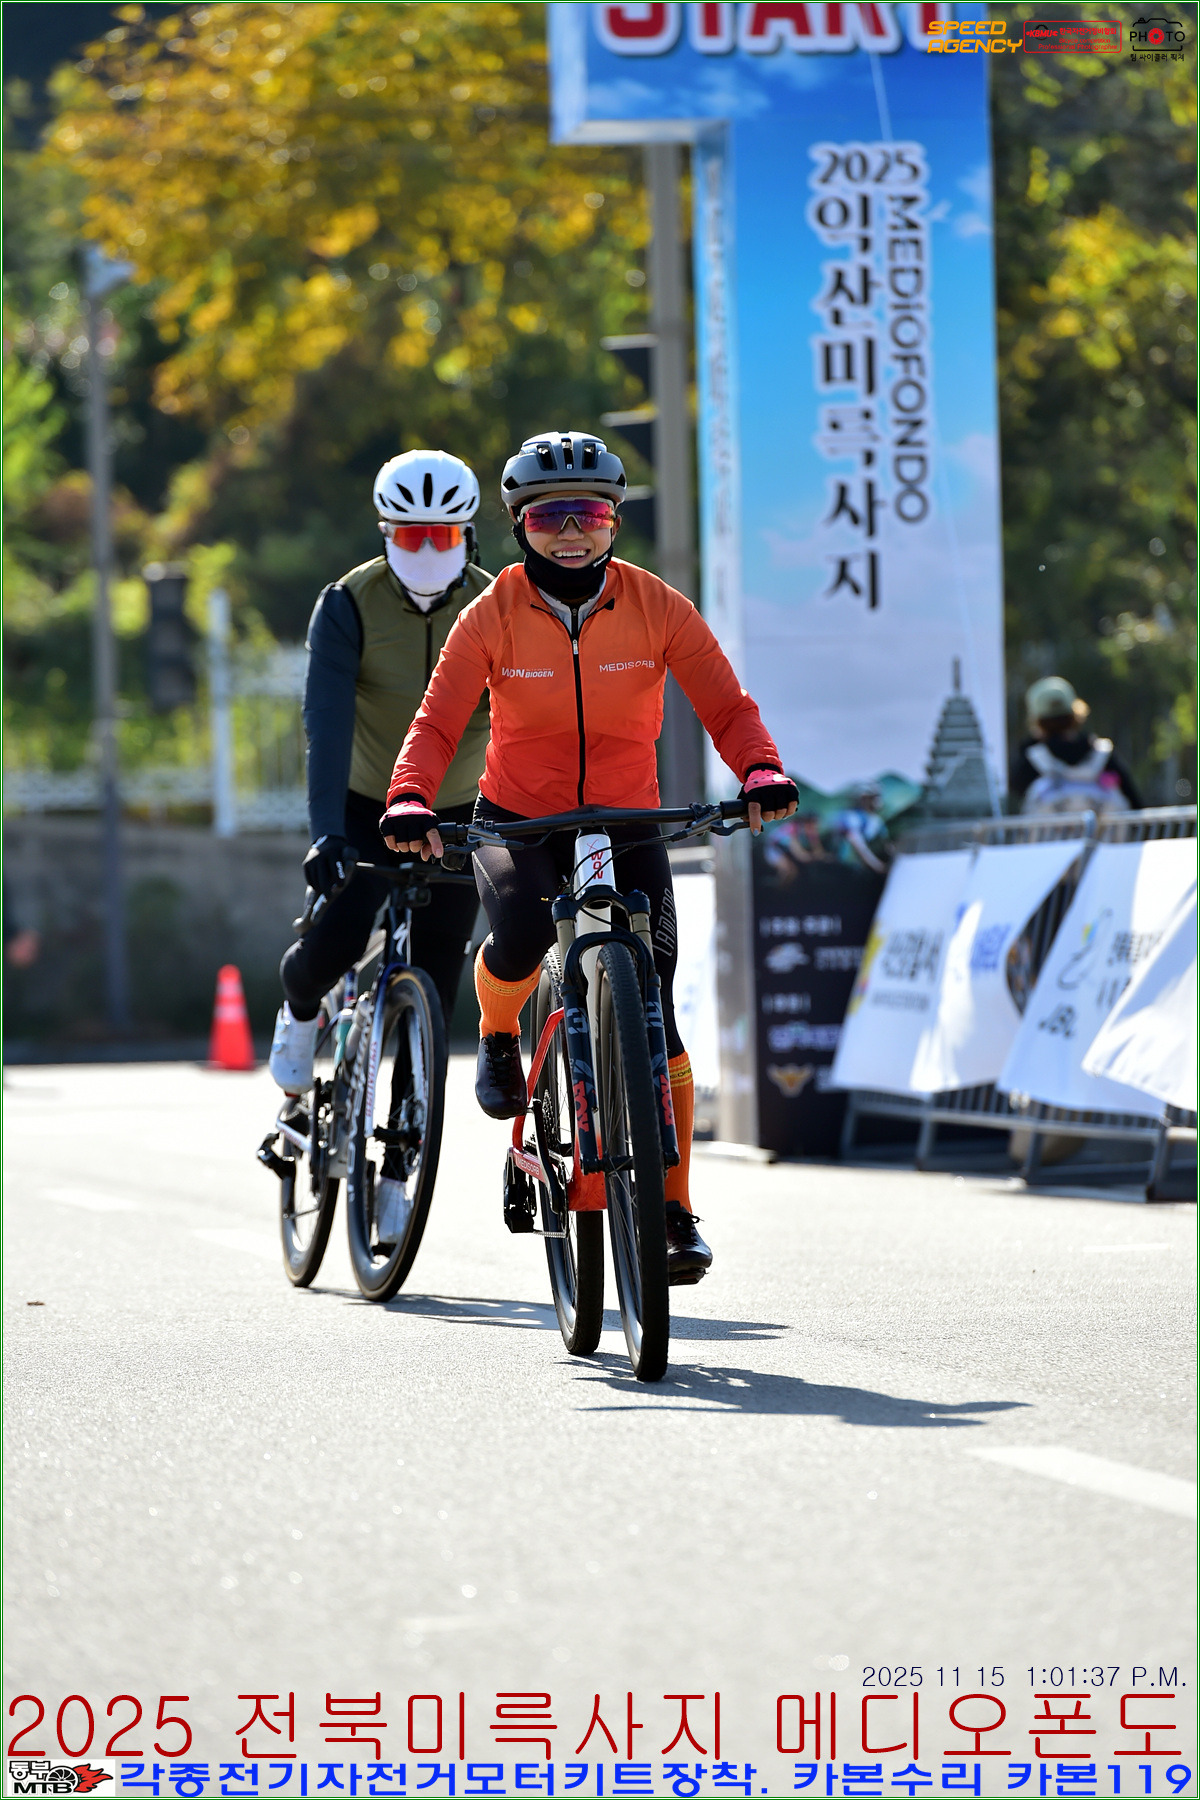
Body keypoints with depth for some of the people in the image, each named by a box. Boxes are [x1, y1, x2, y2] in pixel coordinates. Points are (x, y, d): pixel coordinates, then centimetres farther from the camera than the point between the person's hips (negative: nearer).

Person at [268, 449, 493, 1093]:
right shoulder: (348, 605, -17)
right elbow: (328, 724, -27)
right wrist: (326, 833, -40)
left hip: (456, 815, 1)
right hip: (366, 808, -1)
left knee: (434, 994, -6)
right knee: (336, 939, -21)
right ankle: (298, 1009, 15)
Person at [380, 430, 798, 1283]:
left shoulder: (657, 608, -7)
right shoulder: (493, 617, -9)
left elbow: (726, 706, -9)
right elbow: (439, 721, -15)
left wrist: (762, 772, -30)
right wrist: (410, 800, -34)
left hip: (626, 825, 1)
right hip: (518, 821, -1)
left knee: (650, 1013, -12)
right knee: (522, 929, -33)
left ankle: (674, 1208, -2)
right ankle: (498, 1030, 4)